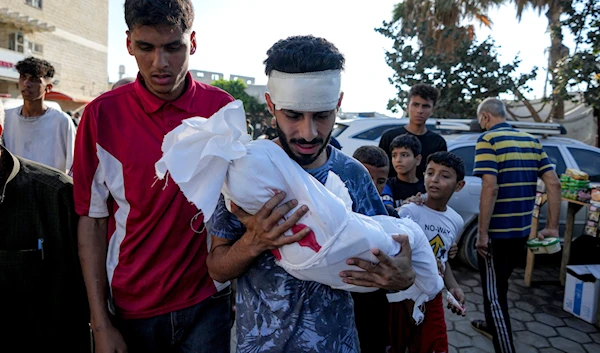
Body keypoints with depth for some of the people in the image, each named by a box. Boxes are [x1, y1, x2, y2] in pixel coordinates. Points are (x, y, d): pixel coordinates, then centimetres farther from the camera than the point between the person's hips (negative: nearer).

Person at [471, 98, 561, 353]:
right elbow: (554, 183, 4)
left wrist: (482, 233, -17)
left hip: (497, 231, -8)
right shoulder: (531, 140, 9)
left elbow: (490, 188, -21)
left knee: (493, 292, 3)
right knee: (499, 284, 26)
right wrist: (552, 227, 8)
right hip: (522, 230, 8)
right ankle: (493, 325, 45)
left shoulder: (488, 139, -11)